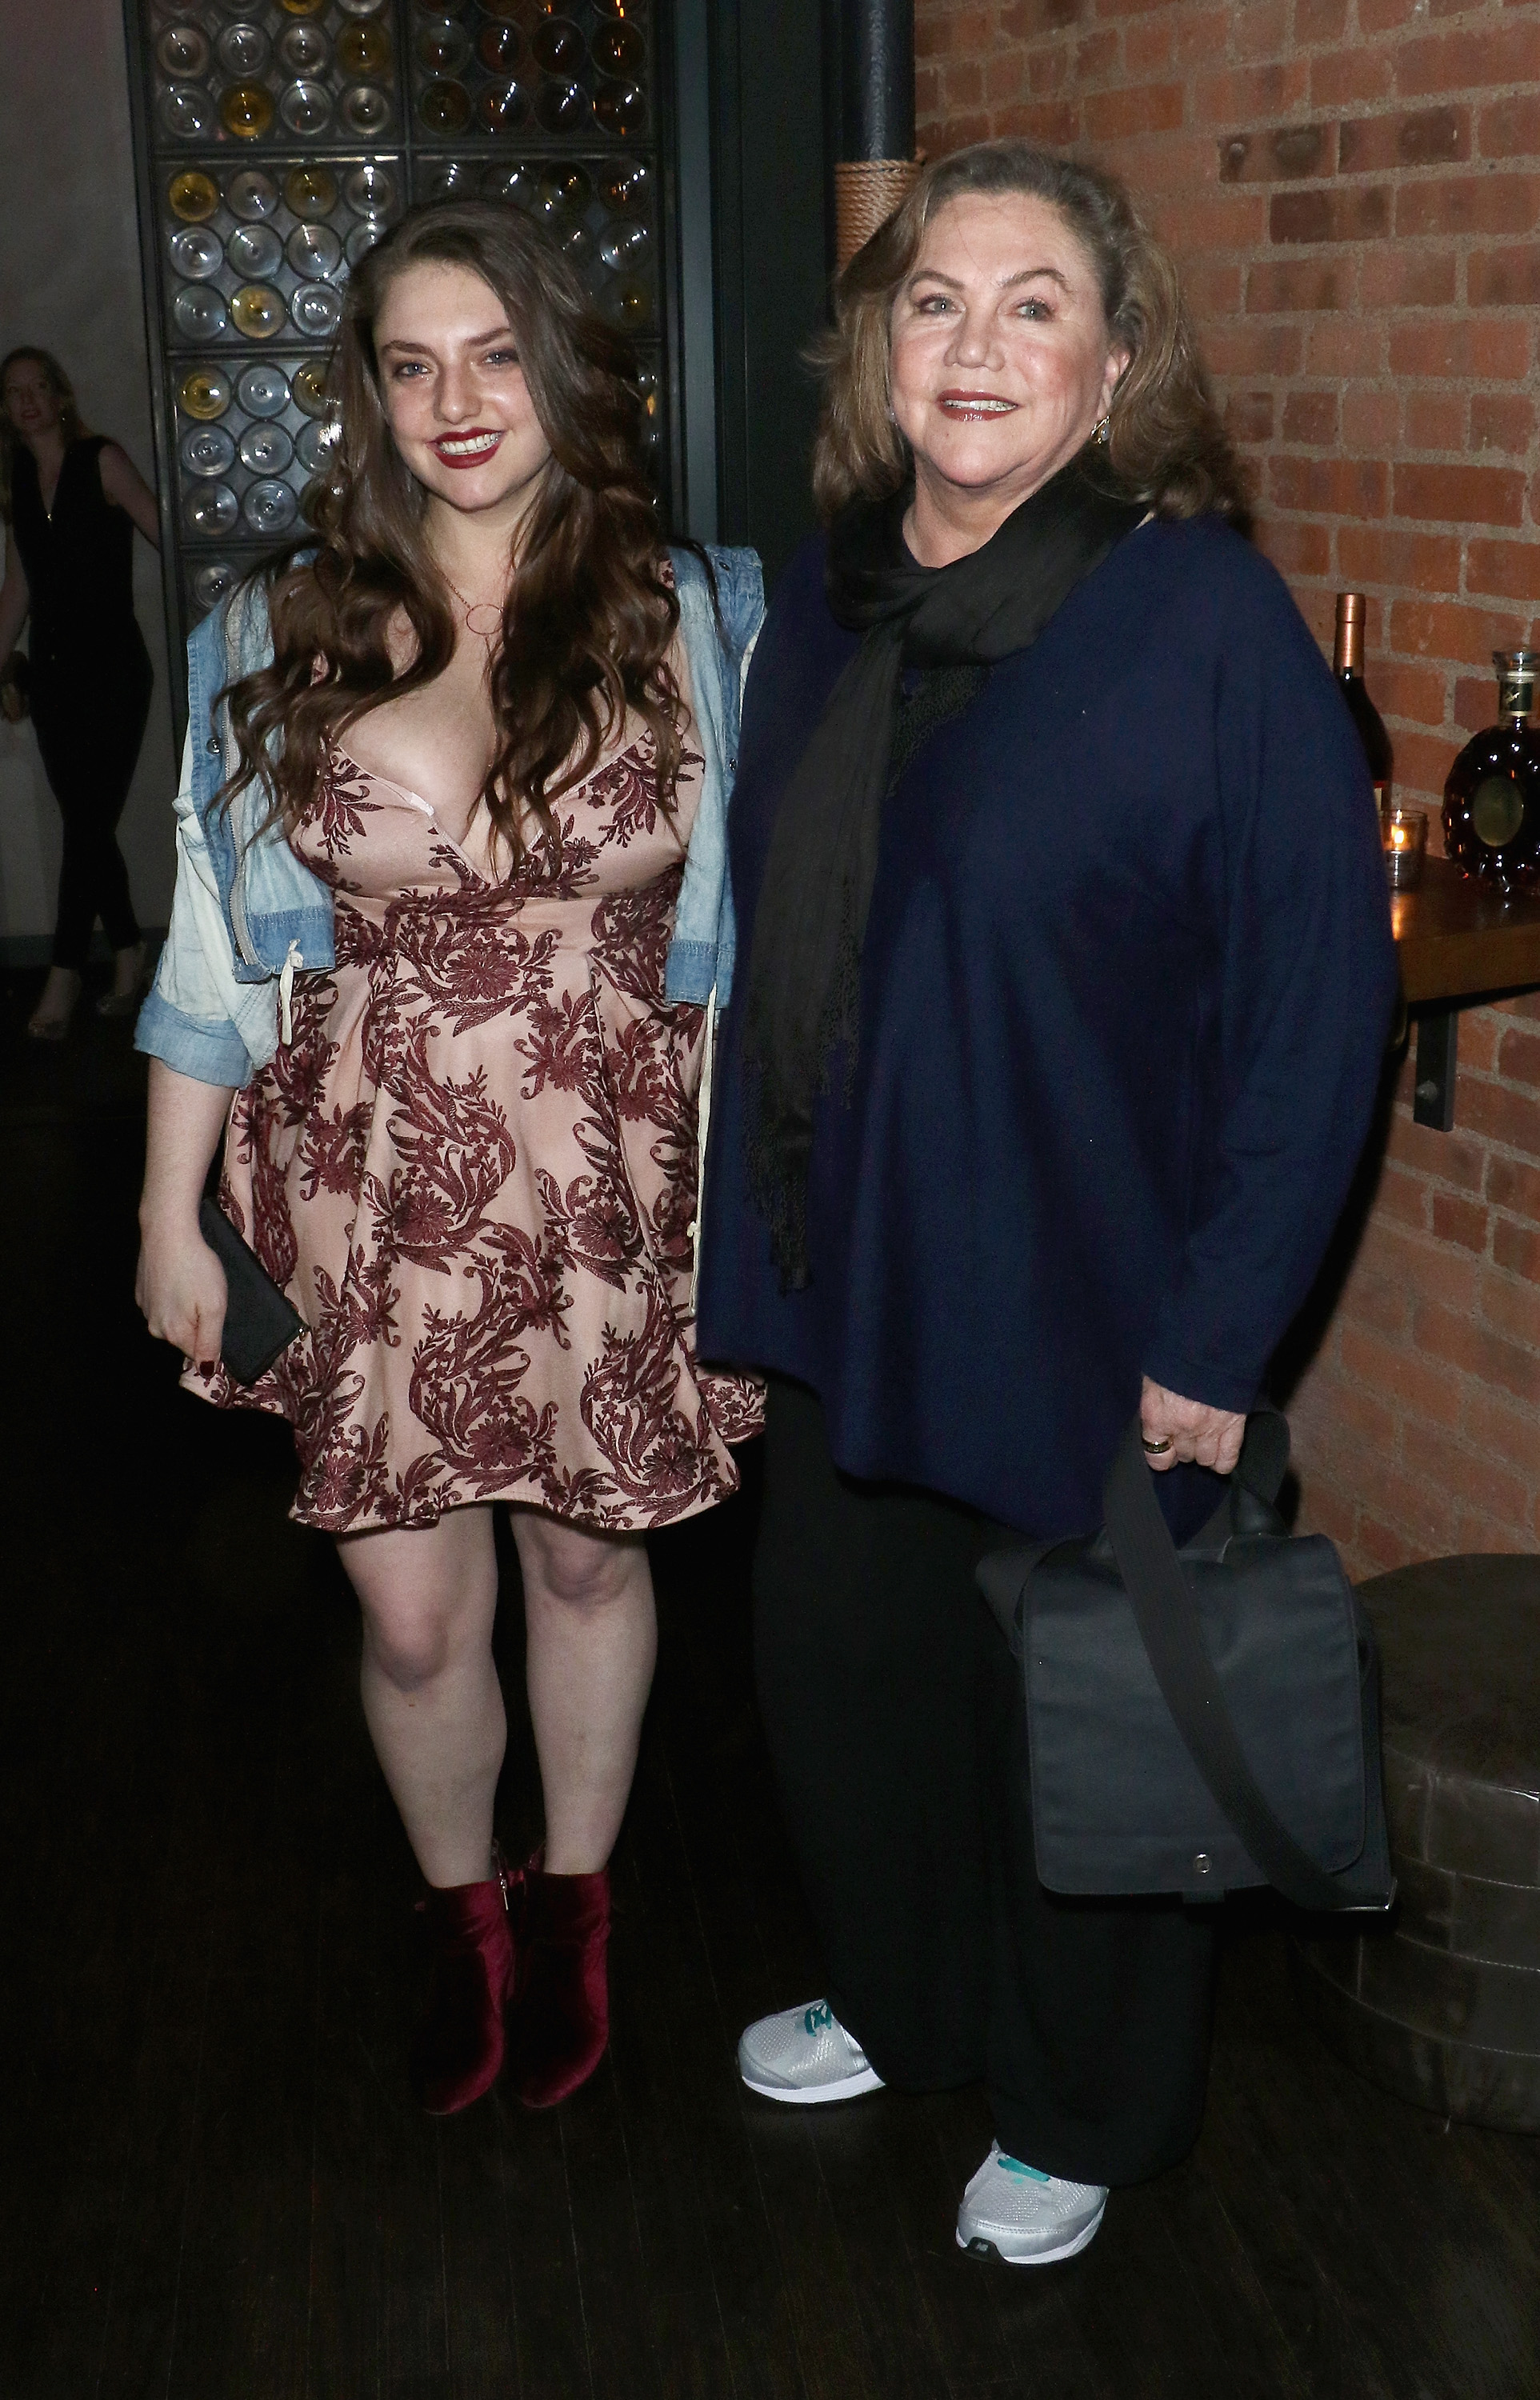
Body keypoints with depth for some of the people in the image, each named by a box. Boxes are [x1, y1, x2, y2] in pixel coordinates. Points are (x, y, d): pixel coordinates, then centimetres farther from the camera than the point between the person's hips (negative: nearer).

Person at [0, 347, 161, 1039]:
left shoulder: (102, 461, -5)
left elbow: (168, 538, -9)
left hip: (112, 669, -5)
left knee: (87, 825, -7)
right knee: (88, 824, 7)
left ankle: (65, 978, -4)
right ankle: (128, 956, 18)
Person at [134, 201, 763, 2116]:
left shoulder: (688, 620, 0)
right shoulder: (282, 641, 1)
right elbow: (213, 947, 3)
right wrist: (171, 1215, 3)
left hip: (608, 1182, 0)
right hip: (369, 1188, 0)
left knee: (586, 1559, 15)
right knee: (413, 1616, 7)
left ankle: (571, 1908, 41)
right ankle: (460, 1917, 37)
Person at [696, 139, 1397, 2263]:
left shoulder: (1207, 619, -17)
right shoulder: (830, 599, 3)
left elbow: (1317, 1003, -17)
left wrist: (1217, 1339, -18)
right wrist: (759, 1230, 11)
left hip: (1081, 1311, -6)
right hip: (848, 1287, 6)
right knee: (842, 1670, 20)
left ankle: (1077, 2119, 38)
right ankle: (899, 2004, 48)